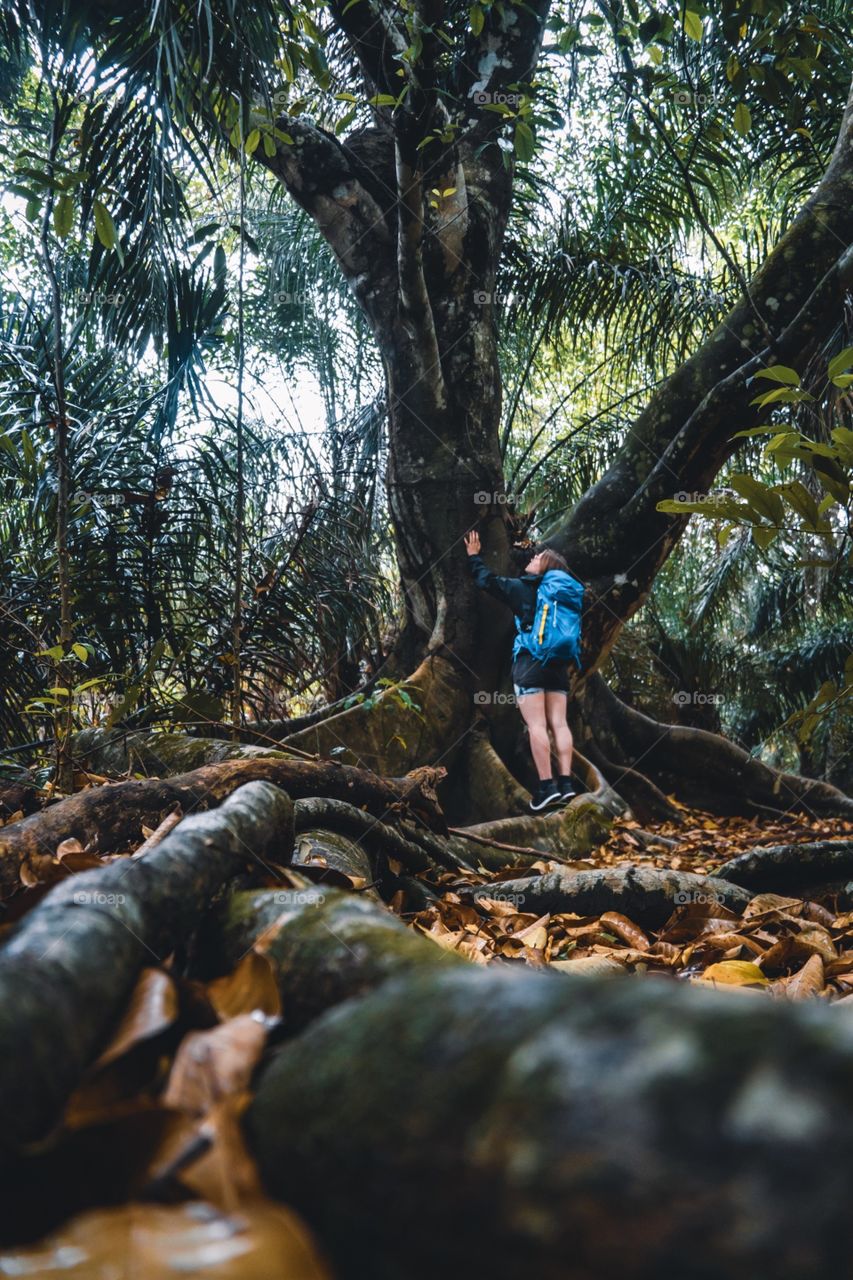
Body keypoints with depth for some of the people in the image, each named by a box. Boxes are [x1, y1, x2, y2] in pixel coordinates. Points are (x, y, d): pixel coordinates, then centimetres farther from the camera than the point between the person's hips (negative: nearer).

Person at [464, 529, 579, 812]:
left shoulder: (522, 587, 1)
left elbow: (487, 580, 9)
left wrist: (474, 556, 22)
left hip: (530, 661, -5)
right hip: (558, 664, 5)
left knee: (536, 725, -8)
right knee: (559, 724, 2)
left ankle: (546, 785, -13)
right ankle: (565, 782, -2)